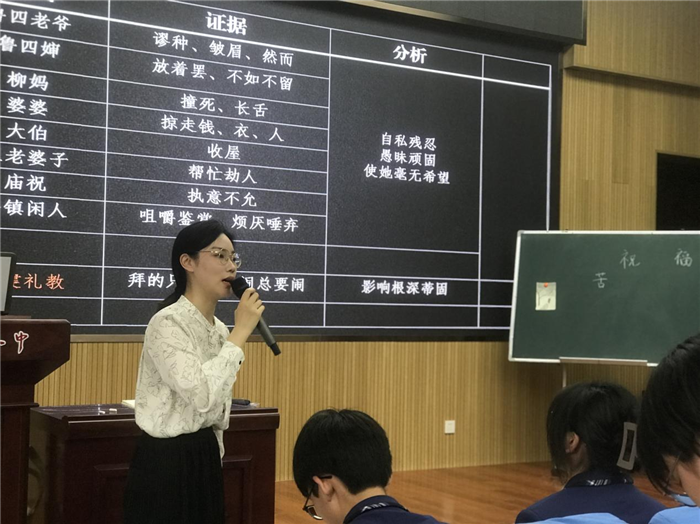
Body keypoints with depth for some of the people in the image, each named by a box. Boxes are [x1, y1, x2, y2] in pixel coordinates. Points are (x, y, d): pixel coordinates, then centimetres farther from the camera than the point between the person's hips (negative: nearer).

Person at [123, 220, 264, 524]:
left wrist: (214, 458, 18)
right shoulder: (168, 323, -17)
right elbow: (201, 394, -30)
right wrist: (241, 332, -23)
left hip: (205, 459, 8)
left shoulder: (218, 329, 9)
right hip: (166, 462, -8)